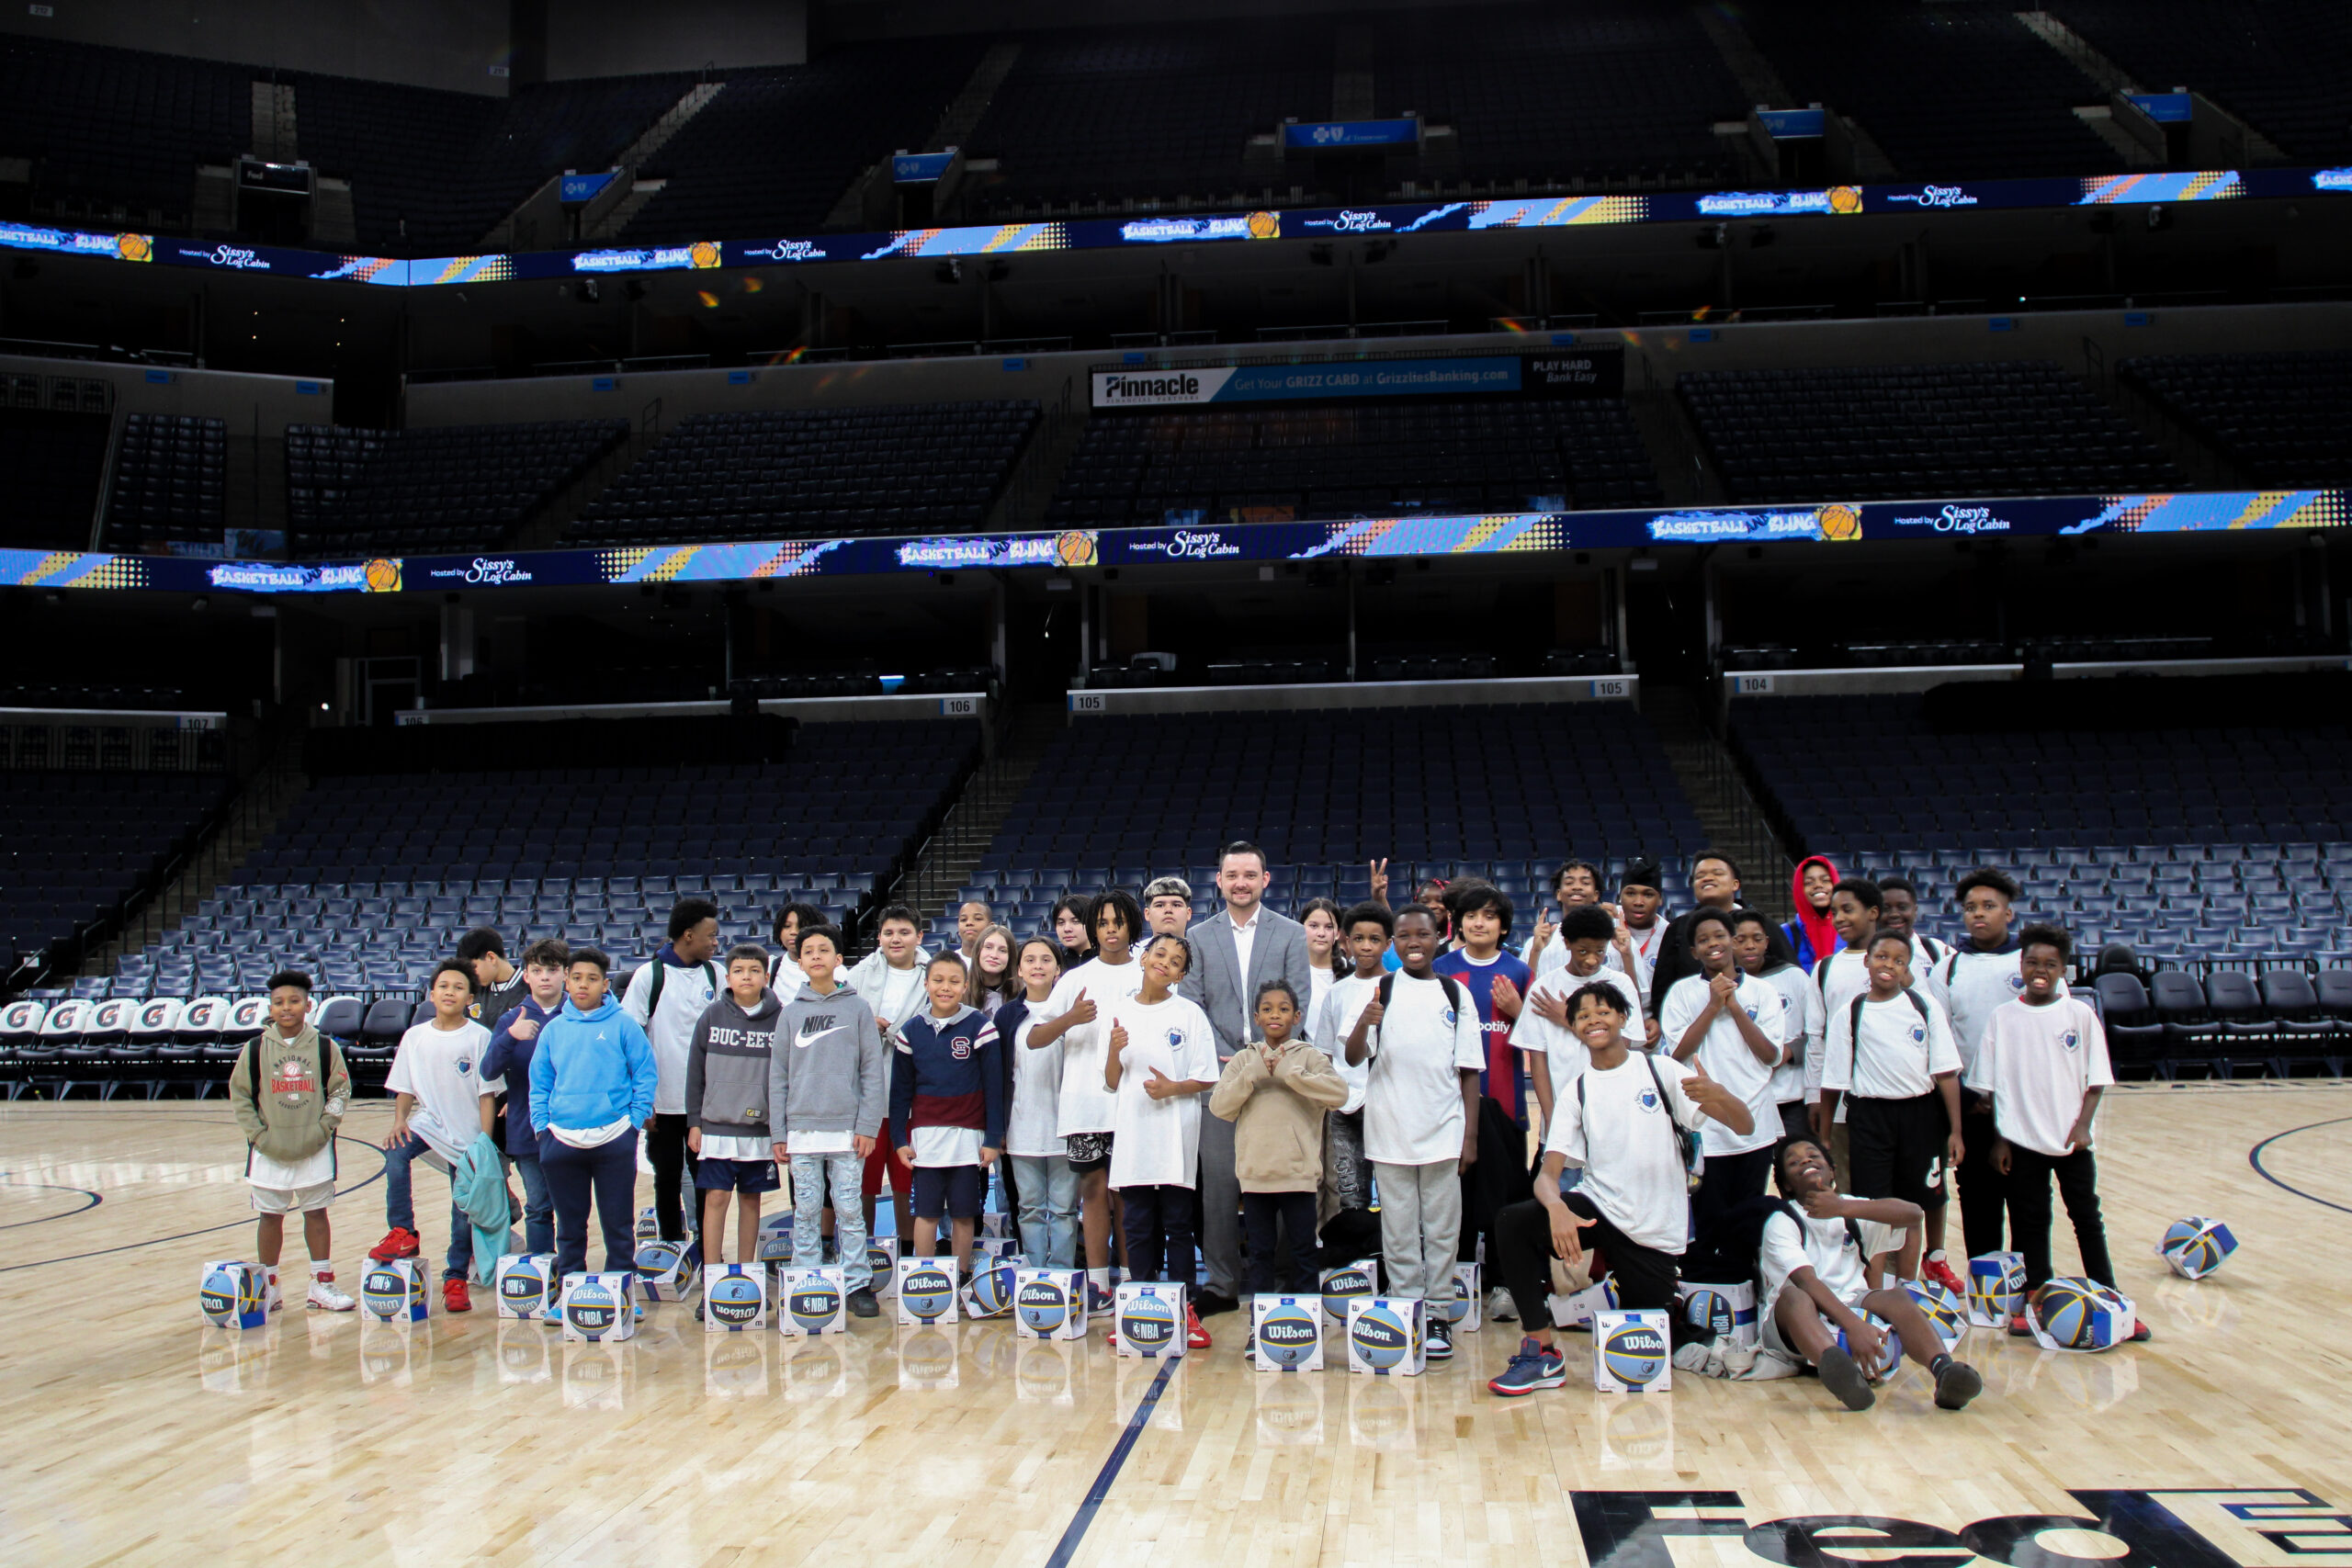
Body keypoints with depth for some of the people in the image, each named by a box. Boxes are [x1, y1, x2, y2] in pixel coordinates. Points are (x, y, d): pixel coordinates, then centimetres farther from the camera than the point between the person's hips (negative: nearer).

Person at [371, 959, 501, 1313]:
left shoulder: (480, 1038, -8)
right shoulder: (415, 1037, 1)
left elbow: (487, 1095, -8)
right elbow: (404, 1088, 6)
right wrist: (399, 1122, -12)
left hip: (468, 1135, -2)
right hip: (429, 1122, 2)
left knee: (464, 1214, 3)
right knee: (395, 1152, -30)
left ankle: (455, 1279, 21)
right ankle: (403, 1233, -17)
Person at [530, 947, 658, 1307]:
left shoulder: (623, 1025, -2)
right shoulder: (554, 1030, 8)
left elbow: (646, 1074, -1)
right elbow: (539, 1082, 12)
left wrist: (635, 1120, -7)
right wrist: (541, 1125, 3)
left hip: (615, 1139, -3)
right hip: (561, 1140, 3)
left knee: (618, 1223, 4)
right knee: (569, 1224, 12)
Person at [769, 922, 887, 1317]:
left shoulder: (858, 1008, 3)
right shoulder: (790, 1012, 8)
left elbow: (872, 1071, 1)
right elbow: (777, 1075, 9)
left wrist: (868, 1126, -6)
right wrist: (778, 1133, 4)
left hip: (847, 1129, -2)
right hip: (801, 1130, 2)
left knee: (849, 1210, 0)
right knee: (805, 1211, 6)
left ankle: (858, 1284, 8)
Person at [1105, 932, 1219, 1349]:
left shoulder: (1190, 1014, 0)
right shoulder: (1117, 1013, 7)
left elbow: (1207, 1080, 0)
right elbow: (1112, 1083, 7)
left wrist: (1174, 1088, -18)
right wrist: (1114, 1051, -12)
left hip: (1176, 1134, -2)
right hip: (1132, 1131, 2)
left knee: (1177, 1225, 3)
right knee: (1136, 1227, 7)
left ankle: (1184, 1310, 8)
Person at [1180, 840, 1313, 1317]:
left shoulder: (1291, 934, 6)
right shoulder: (1200, 937, 10)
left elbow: (1299, 1005, 1)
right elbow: (1193, 1005, 5)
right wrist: (1219, 1058, -8)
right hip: (1219, 1072, 1)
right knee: (1219, 1181, 3)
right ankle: (1221, 1284, 12)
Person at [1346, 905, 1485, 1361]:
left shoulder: (1455, 993, 6)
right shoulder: (1381, 990, 3)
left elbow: (1469, 1069, 6)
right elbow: (1353, 1057, -6)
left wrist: (1470, 1134, 1)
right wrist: (1364, 1024, -27)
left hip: (1443, 1130, 1)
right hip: (1391, 1130, -1)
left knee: (1442, 1228, 5)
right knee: (1399, 1229, 5)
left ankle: (1437, 1314, 14)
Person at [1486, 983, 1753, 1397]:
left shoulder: (1661, 1070, -2)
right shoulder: (1577, 1092, 5)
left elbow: (1745, 1126, -8)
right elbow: (1548, 1172, -6)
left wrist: (1718, 1095, -33)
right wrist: (1557, 1207, -32)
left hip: (1654, 1232, -1)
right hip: (1598, 1208, 2)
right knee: (1512, 1222, -25)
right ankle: (1542, 1351, -16)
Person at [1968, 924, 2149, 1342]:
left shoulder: (2080, 1014, -1)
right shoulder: (2003, 1017, 0)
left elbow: (2096, 1080, 1)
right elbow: (1991, 1085, 3)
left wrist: (2083, 1125, -10)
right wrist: (1999, 1139, 0)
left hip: (2072, 1139, 0)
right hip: (2022, 1138, 0)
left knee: (2087, 1218, 6)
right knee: (2029, 1222, 6)